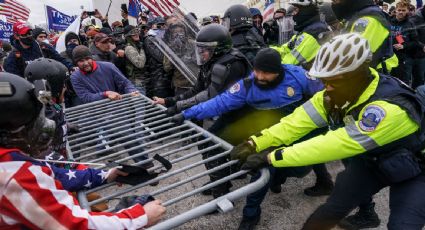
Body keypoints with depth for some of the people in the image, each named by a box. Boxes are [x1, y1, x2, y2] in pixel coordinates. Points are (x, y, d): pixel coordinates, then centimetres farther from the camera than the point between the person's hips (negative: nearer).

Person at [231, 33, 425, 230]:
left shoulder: (389, 109, -39)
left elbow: (335, 145, -43)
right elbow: (298, 121, -20)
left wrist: (271, 158, -43)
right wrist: (255, 144, -29)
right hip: (370, 160, 5)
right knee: (332, 210, 0)